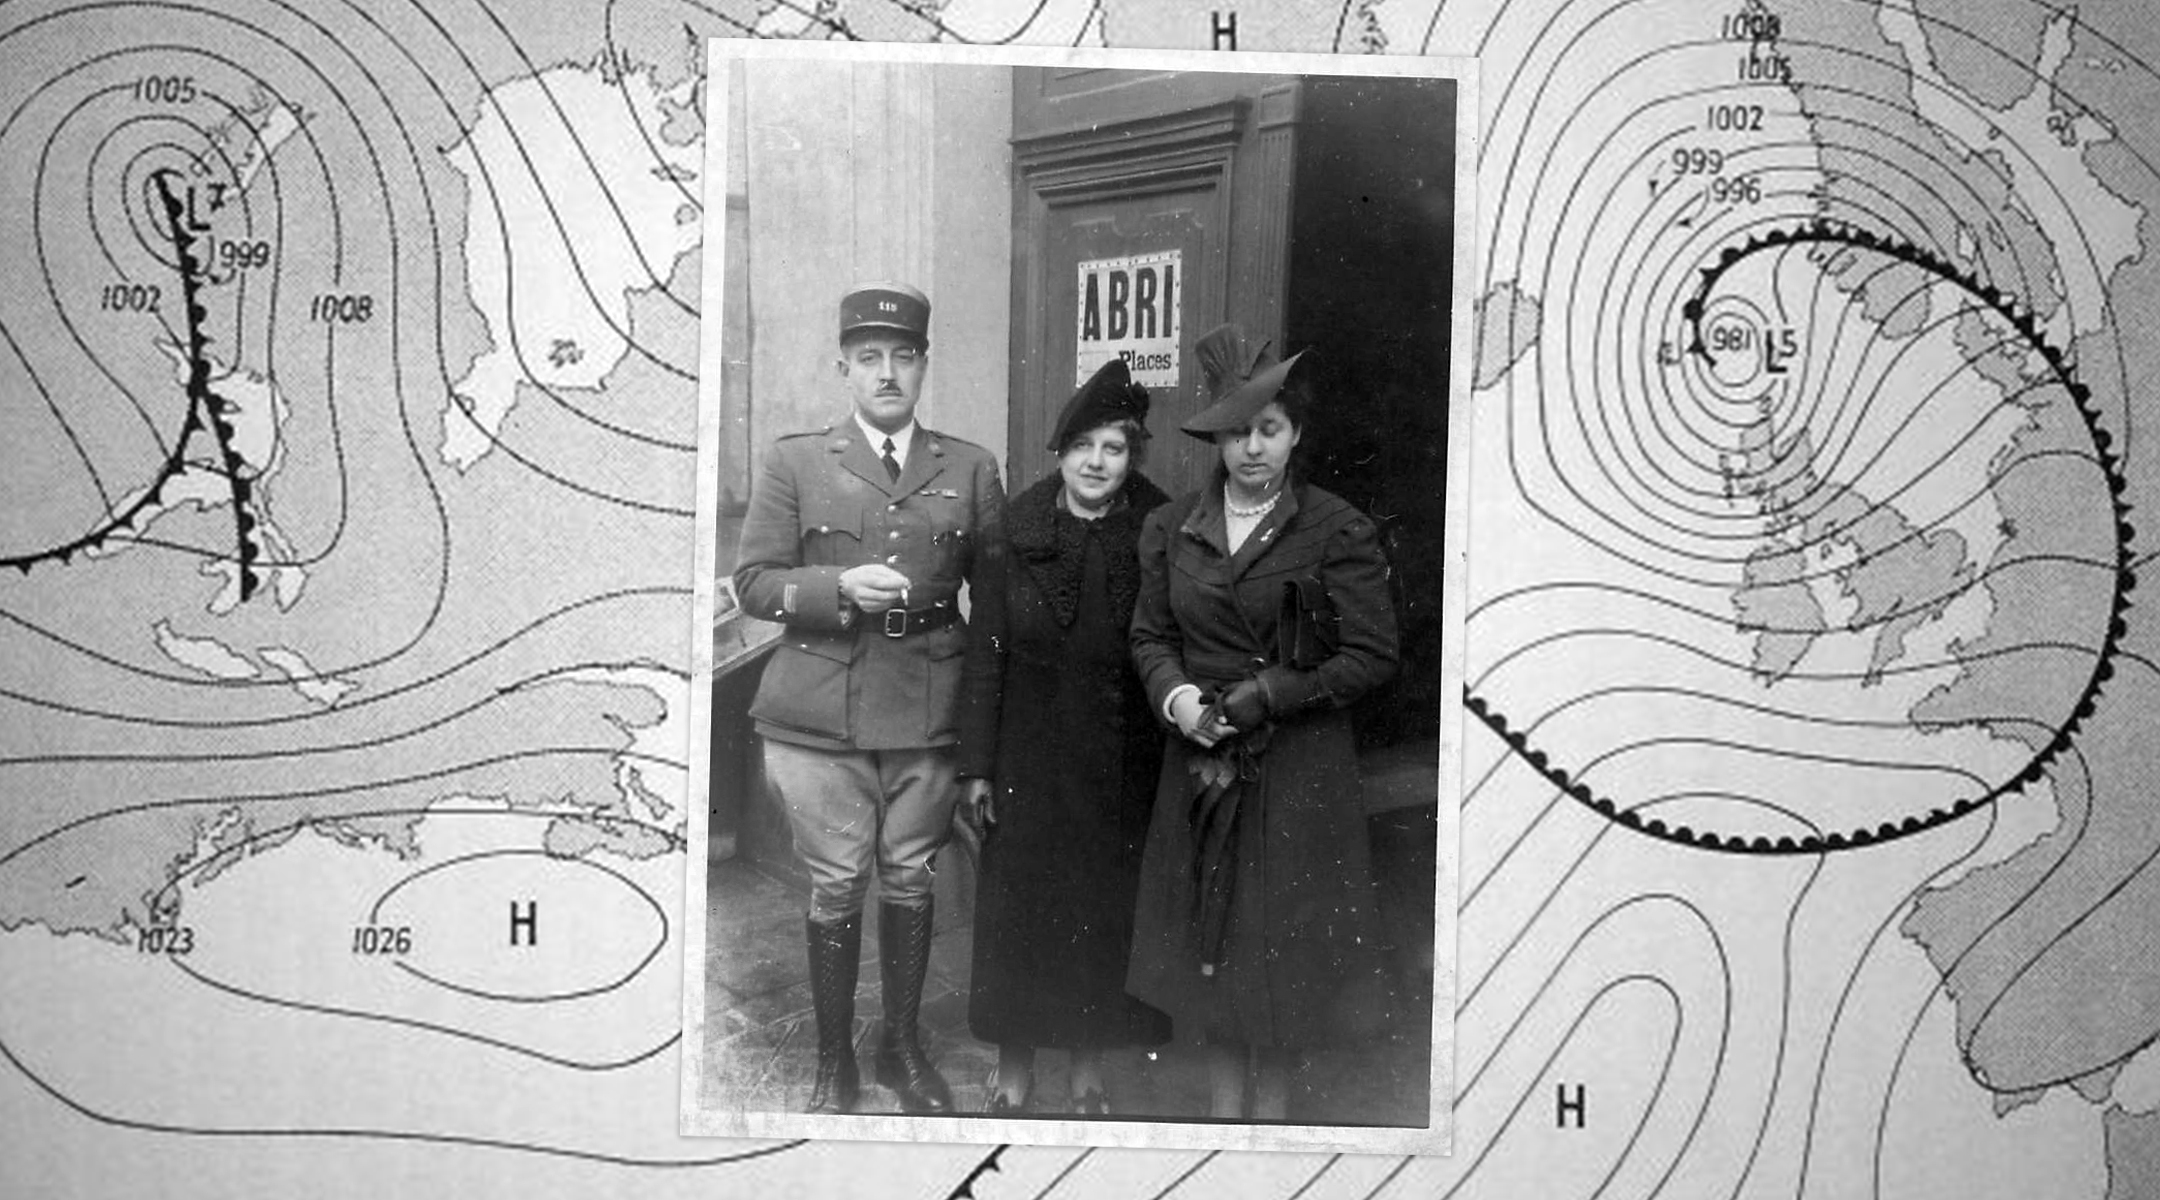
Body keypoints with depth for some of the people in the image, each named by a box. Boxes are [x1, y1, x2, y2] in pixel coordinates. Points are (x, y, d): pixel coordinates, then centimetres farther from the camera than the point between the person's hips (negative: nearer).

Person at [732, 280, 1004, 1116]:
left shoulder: (971, 470, 8)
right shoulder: (794, 462, 5)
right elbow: (753, 582, 1)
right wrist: (841, 587, -17)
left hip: (931, 711, 1)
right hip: (821, 715, -1)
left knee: (910, 879, 10)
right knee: (836, 884, 3)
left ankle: (903, 1047, 28)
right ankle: (833, 1061, 19)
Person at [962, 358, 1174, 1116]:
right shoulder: (1016, 528, -2)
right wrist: (979, 764, -3)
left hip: (1120, 765, -1)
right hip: (1027, 760, 1)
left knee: (1104, 911, 9)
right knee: (1017, 906, 8)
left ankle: (1088, 1069, 28)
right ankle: (1014, 1071, 25)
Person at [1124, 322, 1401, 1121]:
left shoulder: (1338, 531, -8)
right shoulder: (1171, 529, 5)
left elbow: (1372, 658, -10)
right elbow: (1149, 636, 10)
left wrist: (1256, 698, -15)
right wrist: (1176, 696, -12)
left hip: (1299, 767, -3)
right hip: (1200, 759, 4)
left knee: (1281, 940, 4)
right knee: (1208, 936, 10)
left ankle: (1271, 1107, 20)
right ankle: (1223, 1105, 24)